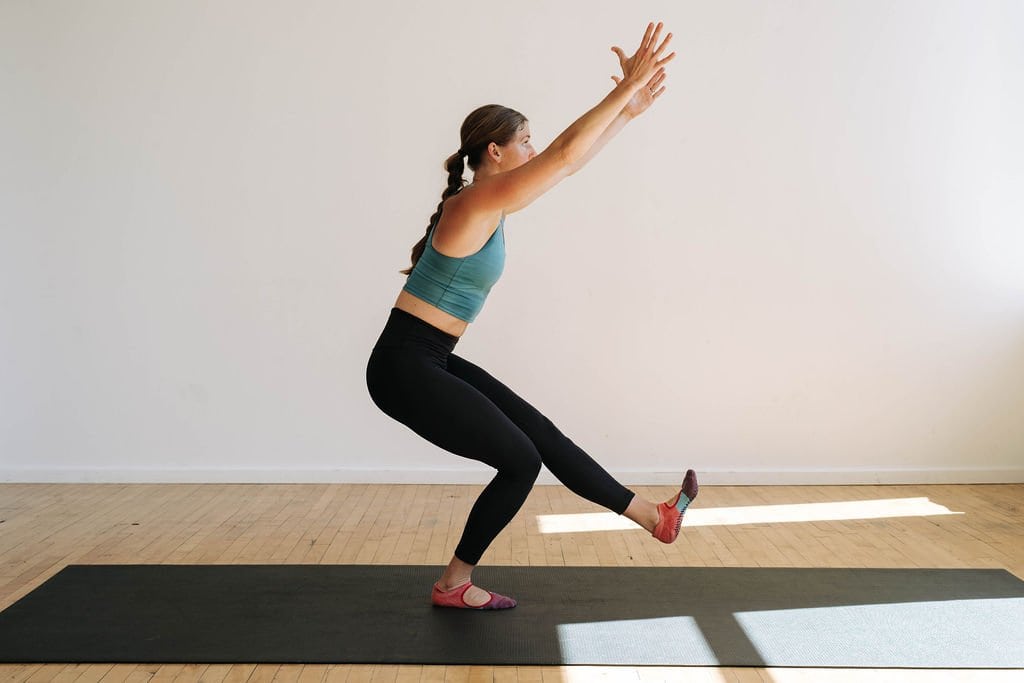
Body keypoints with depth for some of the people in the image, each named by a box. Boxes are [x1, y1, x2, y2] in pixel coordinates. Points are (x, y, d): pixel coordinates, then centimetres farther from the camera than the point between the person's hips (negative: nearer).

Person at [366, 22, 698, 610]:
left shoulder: (493, 202, 9)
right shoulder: (476, 204, -18)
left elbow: (570, 161, 14)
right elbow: (565, 154, -24)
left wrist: (628, 110, 13)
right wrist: (625, 87, -17)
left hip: (432, 362, 9)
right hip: (405, 367, -9)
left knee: (543, 435, 9)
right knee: (521, 460, 0)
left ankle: (654, 518, 20)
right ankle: (453, 586, 17)